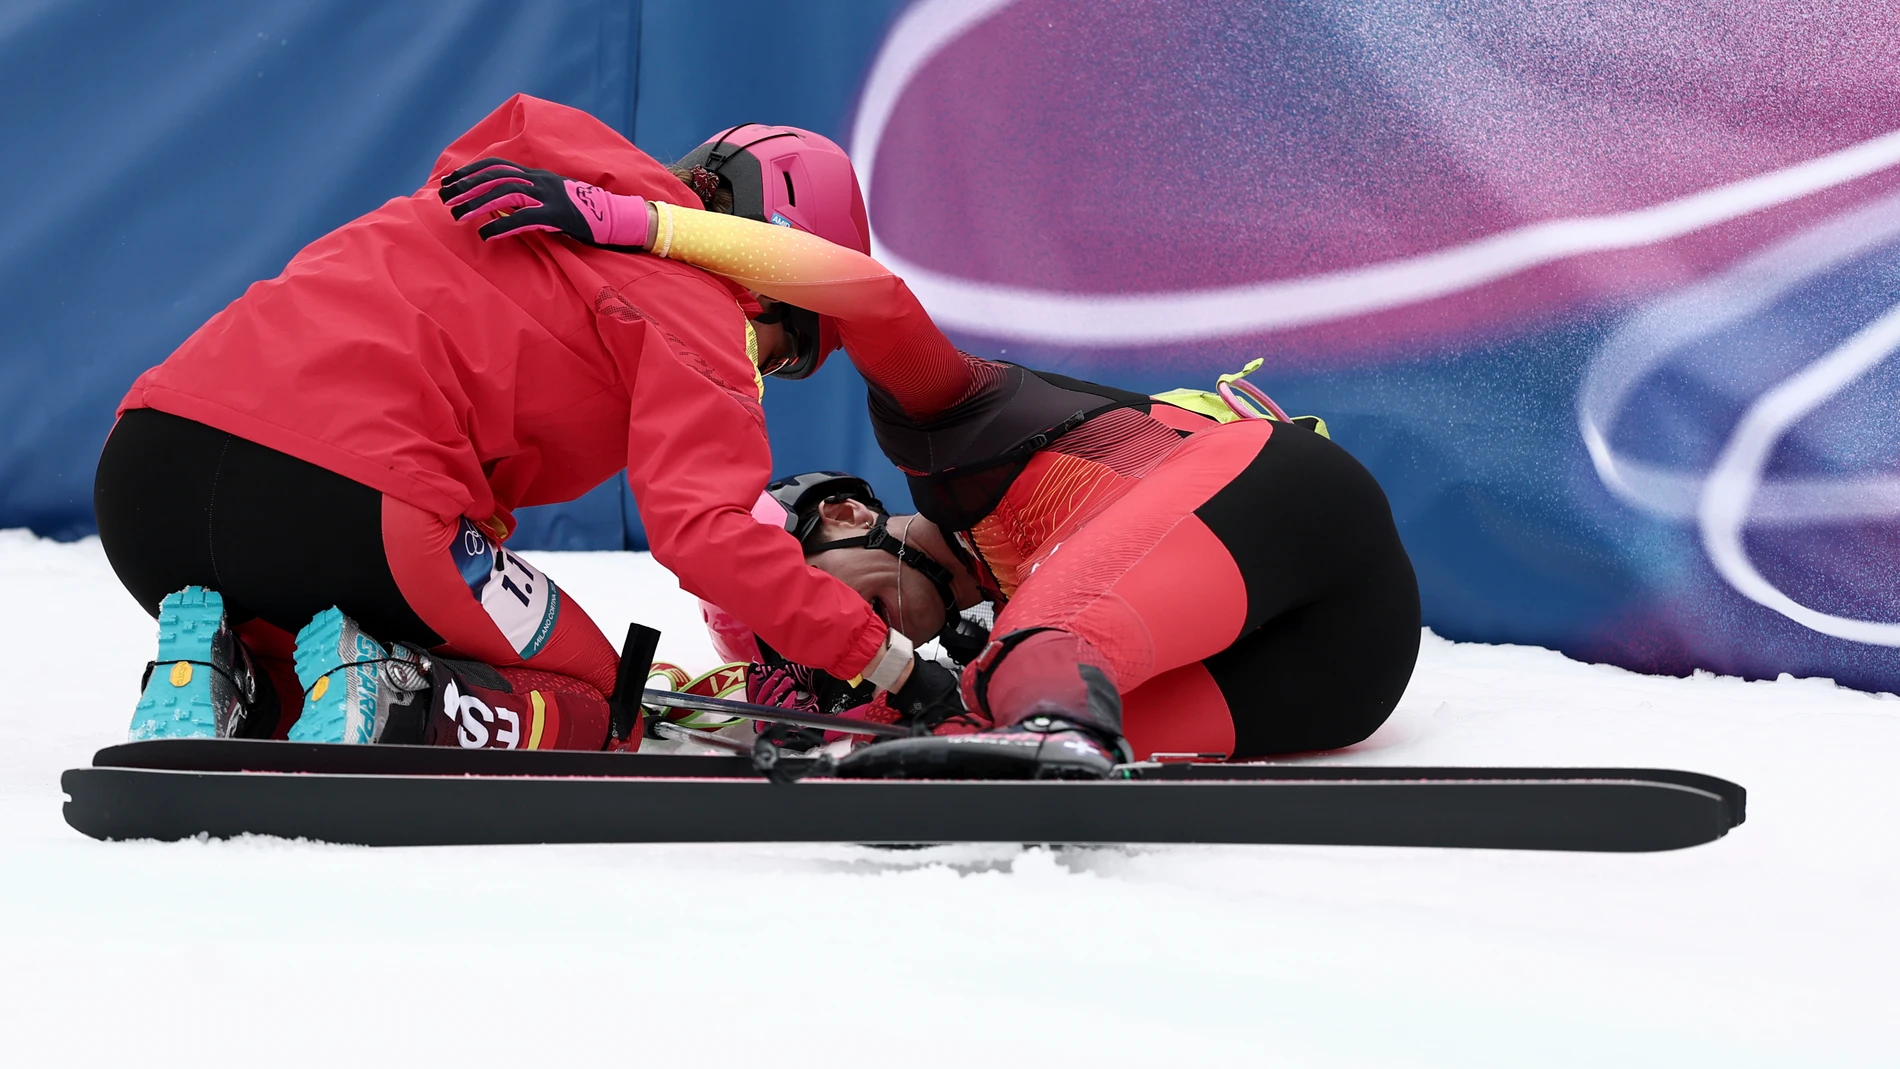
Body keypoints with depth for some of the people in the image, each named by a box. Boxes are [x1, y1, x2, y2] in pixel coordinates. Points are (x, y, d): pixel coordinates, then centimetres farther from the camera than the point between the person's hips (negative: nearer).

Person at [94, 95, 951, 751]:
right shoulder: (698, 312, 5)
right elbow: (705, 533, -9)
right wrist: (869, 650, 1)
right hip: (341, 509, -7)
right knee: (582, 710, 15)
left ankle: (210, 675, 3)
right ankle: (387, 706, -14)